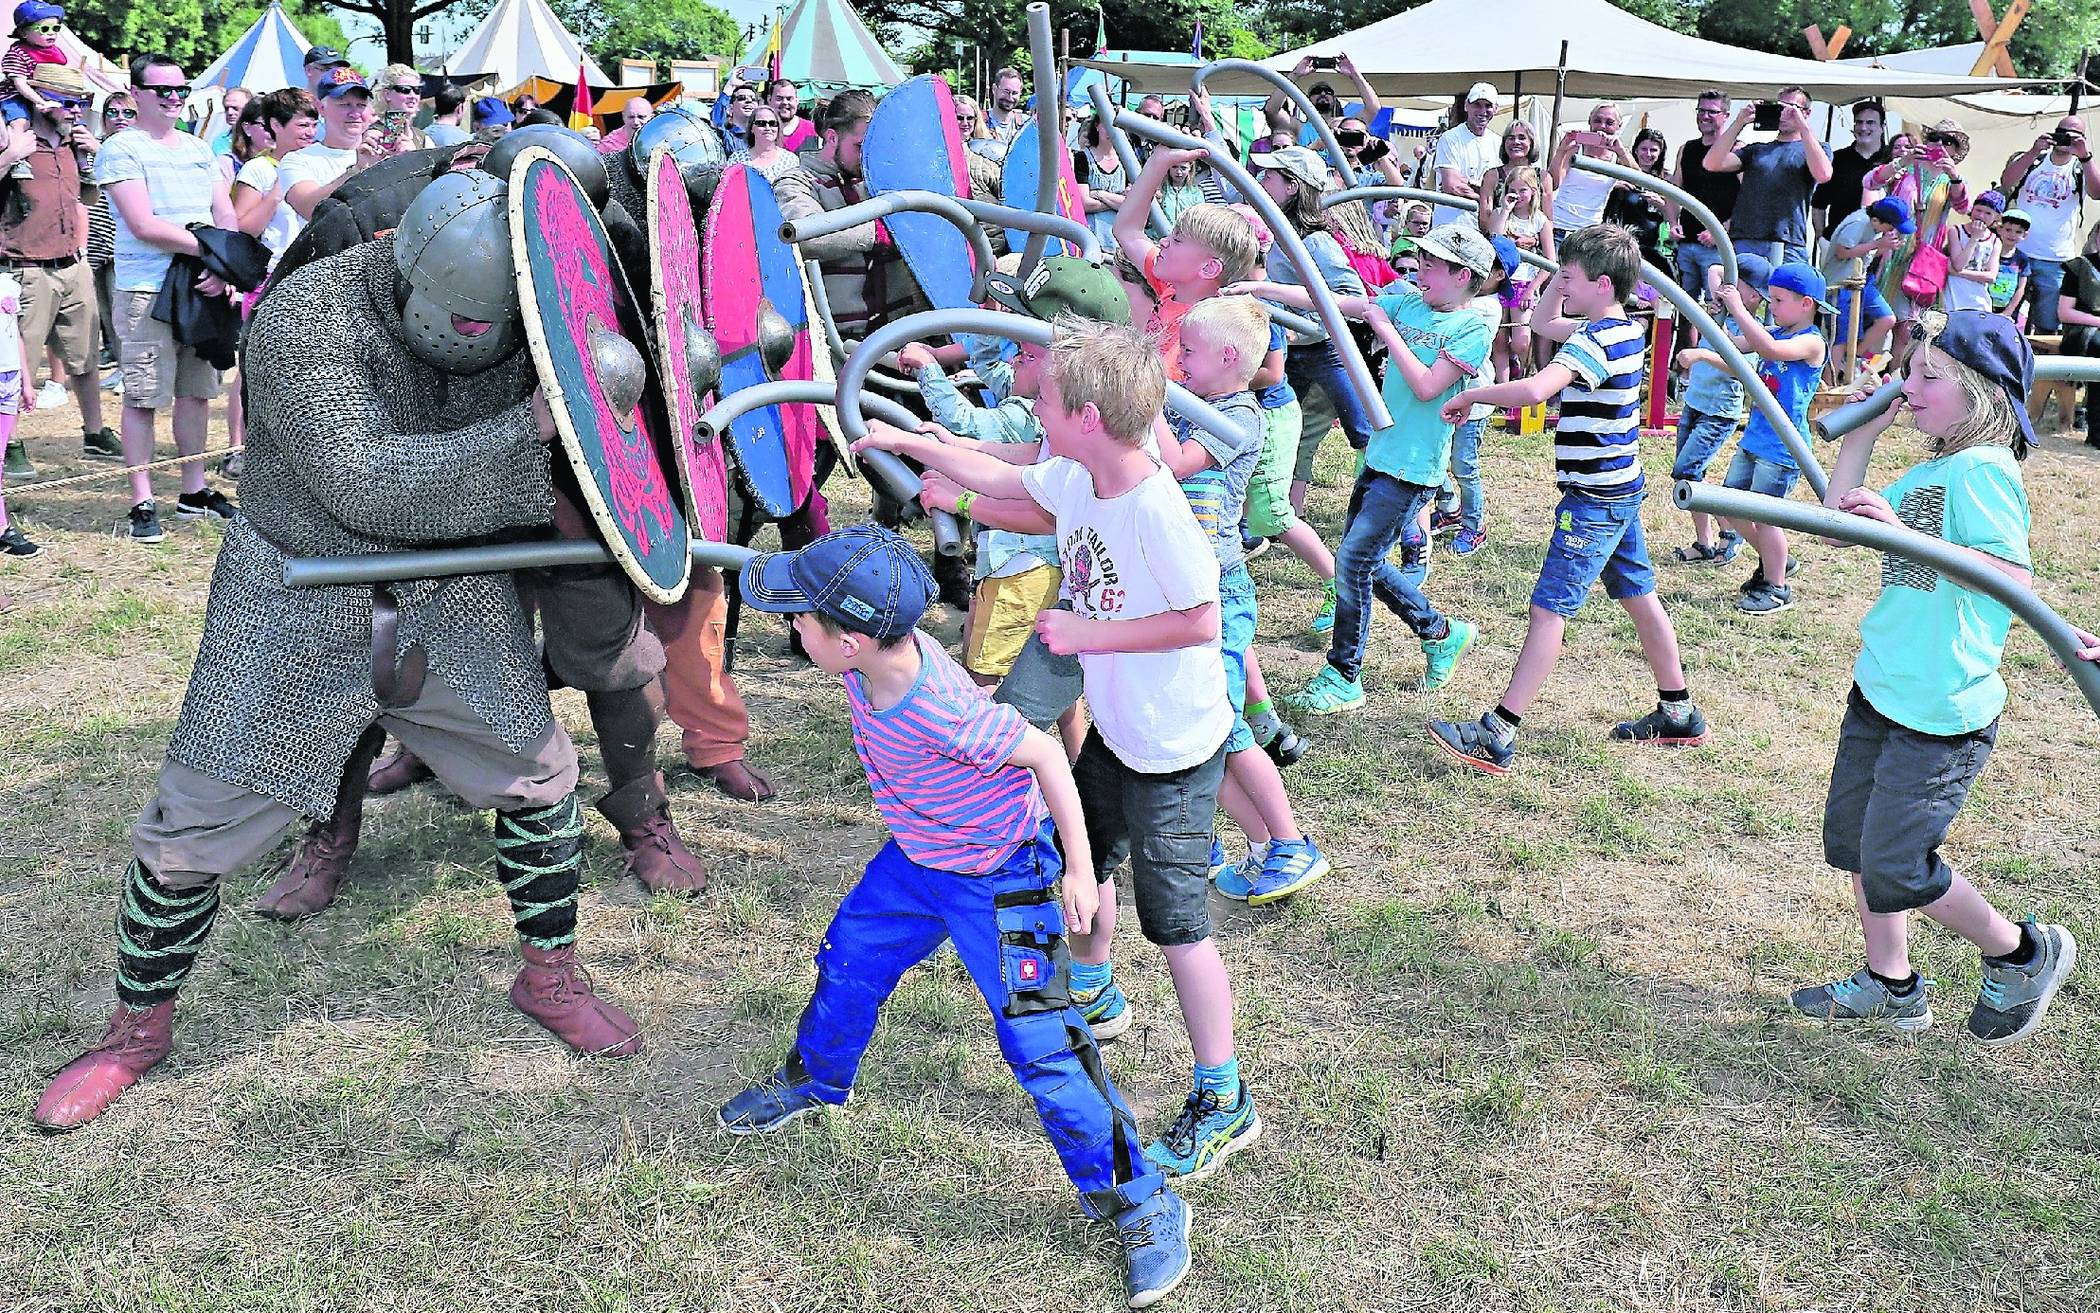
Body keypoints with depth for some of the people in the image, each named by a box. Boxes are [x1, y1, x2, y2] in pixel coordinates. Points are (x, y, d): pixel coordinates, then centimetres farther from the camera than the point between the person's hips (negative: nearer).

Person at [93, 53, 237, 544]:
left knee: (196, 391, 11)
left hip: (204, 288, 6)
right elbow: (143, 225, -14)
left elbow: (227, 217, 9)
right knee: (143, 397, -3)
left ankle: (194, 490, 22)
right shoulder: (121, 150, -4)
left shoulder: (199, 149, 15)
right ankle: (142, 502, 2)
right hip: (146, 291, -6)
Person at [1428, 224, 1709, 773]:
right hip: (1622, 488, 10)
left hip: (1593, 500, -10)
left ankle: (1496, 736, -9)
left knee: (1549, 610, -10)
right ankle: (1678, 713, 31)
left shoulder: (1593, 341, -21)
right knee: (1640, 598, 19)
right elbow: (1542, 322, 24)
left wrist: (1471, 395, -25)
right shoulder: (1624, 330, 9)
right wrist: (1564, 275, 8)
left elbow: (1535, 389, -39)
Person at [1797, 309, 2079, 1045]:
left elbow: (2015, 576, -26)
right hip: (1881, 690, 9)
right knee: (1854, 840, 16)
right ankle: (1890, 986, 31)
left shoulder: (1983, 470, -16)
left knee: (1896, 867, -2)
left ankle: (2024, 956, 22)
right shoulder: (1928, 472, 11)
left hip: (1941, 710, -9)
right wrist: (1861, 436, 11)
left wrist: (1903, 533, -30)